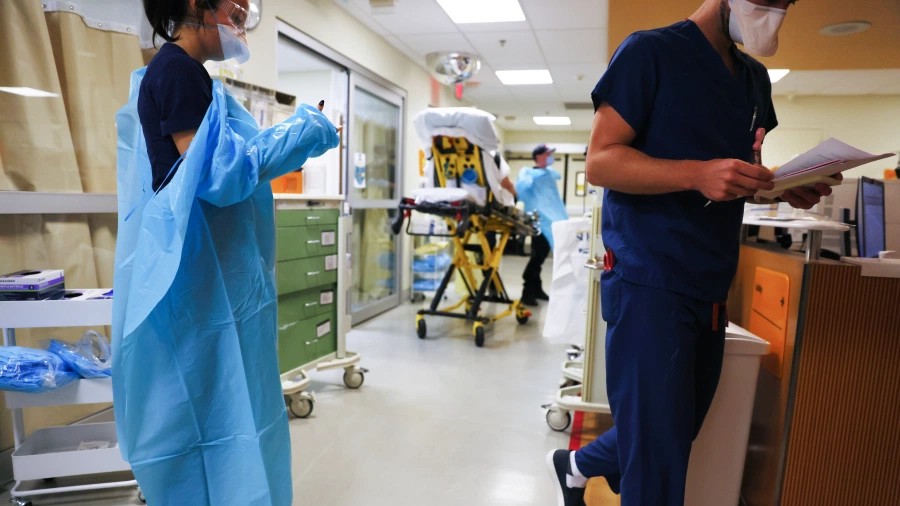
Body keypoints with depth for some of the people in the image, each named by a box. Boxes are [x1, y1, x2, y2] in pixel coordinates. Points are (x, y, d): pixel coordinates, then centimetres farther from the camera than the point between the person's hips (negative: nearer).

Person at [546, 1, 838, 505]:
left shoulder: (755, 77, 16)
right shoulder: (651, 51, -7)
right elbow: (600, 161, -14)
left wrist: (787, 186, 1)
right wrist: (696, 174, -27)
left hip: (711, 287, 8)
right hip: (649, 281, -8)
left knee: (676, 434, 20)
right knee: (657, 456, -1)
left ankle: (576, 464, 44)